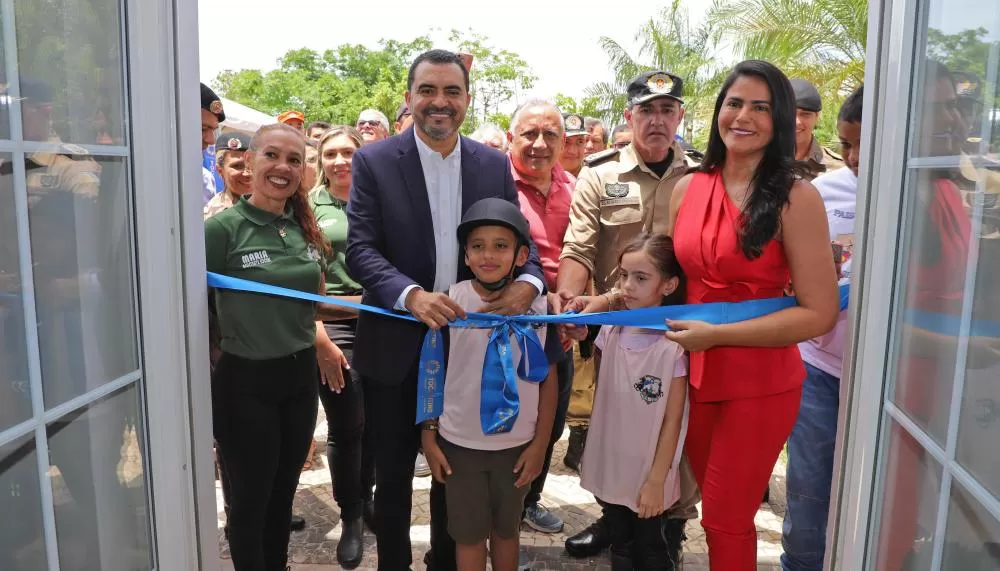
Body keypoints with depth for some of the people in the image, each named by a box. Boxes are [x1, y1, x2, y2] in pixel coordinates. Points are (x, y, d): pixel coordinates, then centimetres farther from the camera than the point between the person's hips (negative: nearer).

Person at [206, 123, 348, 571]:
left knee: (283, 494, 21)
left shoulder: (305, 228, 3)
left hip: (300, 376, 5)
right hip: (245, 381, -5)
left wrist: (319, 343, 15)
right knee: (250, 500, 11)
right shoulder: (223, 227, -15)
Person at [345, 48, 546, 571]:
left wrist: (528, 281, -21)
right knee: (393, 473, 16)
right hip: (396, 345, -2)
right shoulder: (373, 162, -5)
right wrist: (410, 294, -30)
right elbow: (360, 249, -12)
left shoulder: (495, 165, 3)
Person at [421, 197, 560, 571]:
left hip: (517, 444, 1)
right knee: (468, 534, 14)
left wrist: (540, 444, -1)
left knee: (506, 528, 21)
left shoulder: (539, 308, -9)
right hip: (459, 443, -1)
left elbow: (548, 380, -1)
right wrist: (428, 436, 0)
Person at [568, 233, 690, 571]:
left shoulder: (674, 344, -18)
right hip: (611, 468, 5)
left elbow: (673, 421, -14)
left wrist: (656, 480, -12)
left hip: (649, 476, -4)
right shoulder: (611, 330, -4)